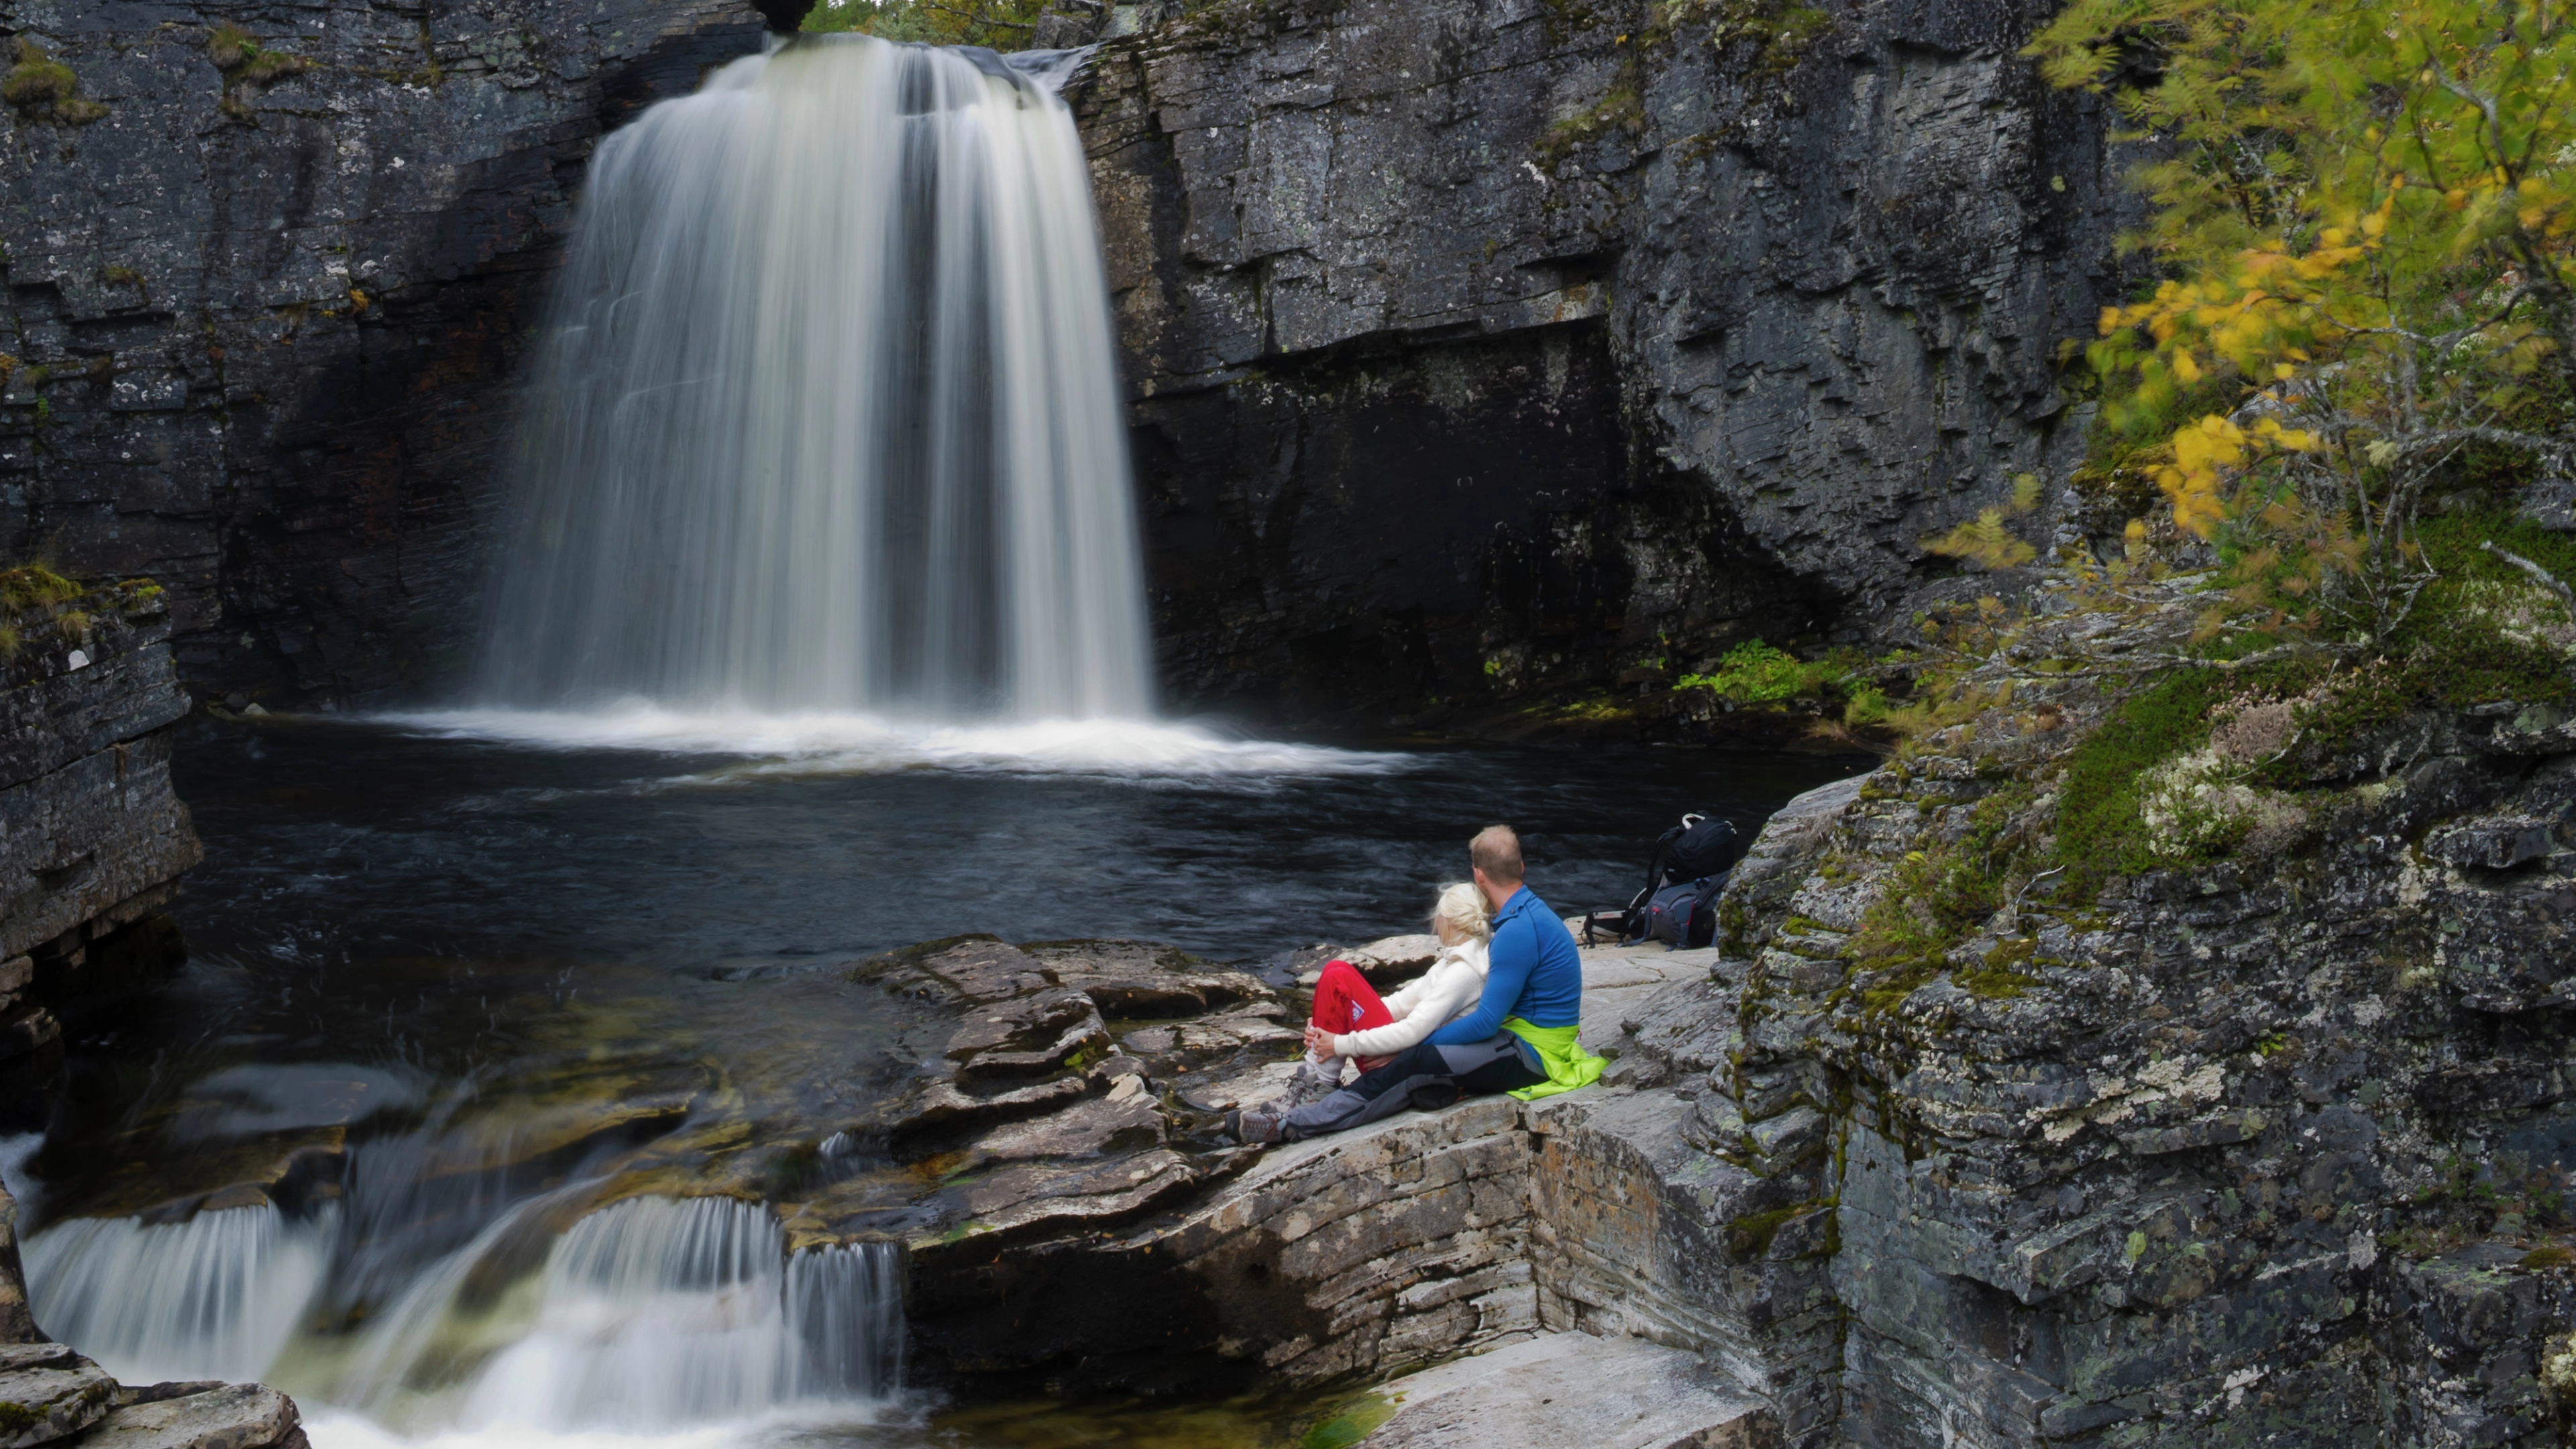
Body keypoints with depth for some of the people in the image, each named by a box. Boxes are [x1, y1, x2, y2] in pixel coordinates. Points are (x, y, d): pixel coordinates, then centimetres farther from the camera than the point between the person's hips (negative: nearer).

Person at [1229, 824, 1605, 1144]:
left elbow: (1486, 1022, -21)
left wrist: (1417, 1041, -12)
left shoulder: (1518, 931, -21)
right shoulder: (1531, 911, 13)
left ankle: (1295, 1125, -25)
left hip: (1531, 1056, -10)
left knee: (1419, 1061, -22)